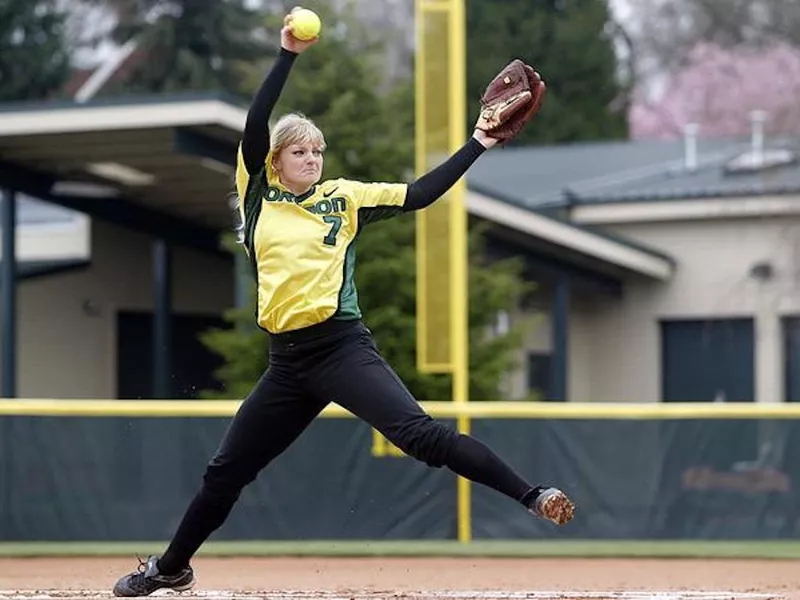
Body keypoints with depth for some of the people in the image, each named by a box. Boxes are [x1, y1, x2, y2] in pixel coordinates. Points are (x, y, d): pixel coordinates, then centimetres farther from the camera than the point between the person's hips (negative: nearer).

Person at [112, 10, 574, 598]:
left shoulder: (343, 197, 7)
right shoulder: (258, 196, 8)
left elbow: (419, 195, 3)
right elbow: (255, 125, -4)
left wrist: (478, 145, -4)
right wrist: (288, 54, -11)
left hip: (343, 347, -3)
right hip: (287, 361, 3)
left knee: (421, 433, -22)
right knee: (226, 471, 11)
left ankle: (532, 496, -26)